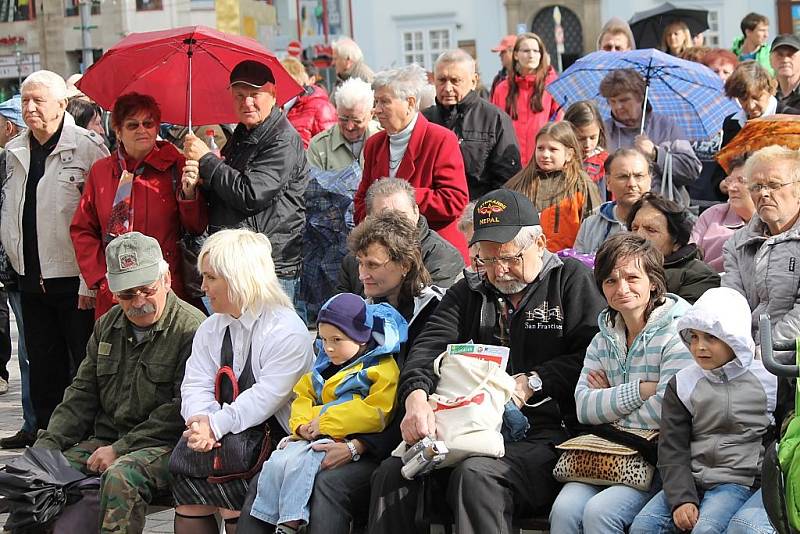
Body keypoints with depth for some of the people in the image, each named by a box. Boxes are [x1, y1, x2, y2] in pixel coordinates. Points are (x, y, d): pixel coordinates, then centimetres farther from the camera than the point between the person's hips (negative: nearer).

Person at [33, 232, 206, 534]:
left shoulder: (191, 328, -10)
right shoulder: (107, 326, 16)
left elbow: (182, 409, -15)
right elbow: (82, 393, 19)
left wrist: (121, 449, -15)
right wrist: (48, 444, 4)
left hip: (164, 445, -7)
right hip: (104, 439, 7)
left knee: (121, 477, -36)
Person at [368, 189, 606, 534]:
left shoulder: (571, 279, 7)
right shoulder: (468, 293, 20)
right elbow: (428, 348, 6)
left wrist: (532, 383, -12)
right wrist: (415, 396, -15)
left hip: (546, 436, -5)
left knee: (476, 475, -34)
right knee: (392, 472, -18)